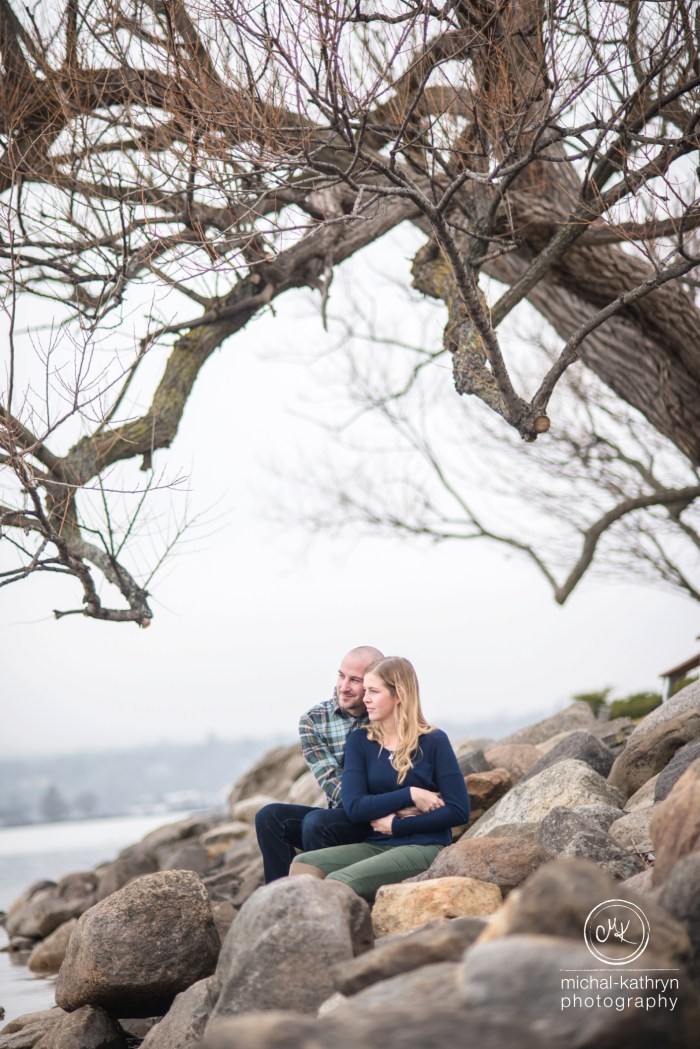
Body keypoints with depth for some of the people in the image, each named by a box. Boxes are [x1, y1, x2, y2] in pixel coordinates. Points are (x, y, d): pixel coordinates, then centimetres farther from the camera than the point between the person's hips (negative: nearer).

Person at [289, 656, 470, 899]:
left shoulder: (433, 742, 1)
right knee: (303, 865, -23)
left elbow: (459, 811, -5)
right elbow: (354, 807, -3)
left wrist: (396, 824, -8)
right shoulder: (359, 741, 10)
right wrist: (409, 796, -12)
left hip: (424, 847, -4)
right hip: (376, 845, 4)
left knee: (339, 882, -30)